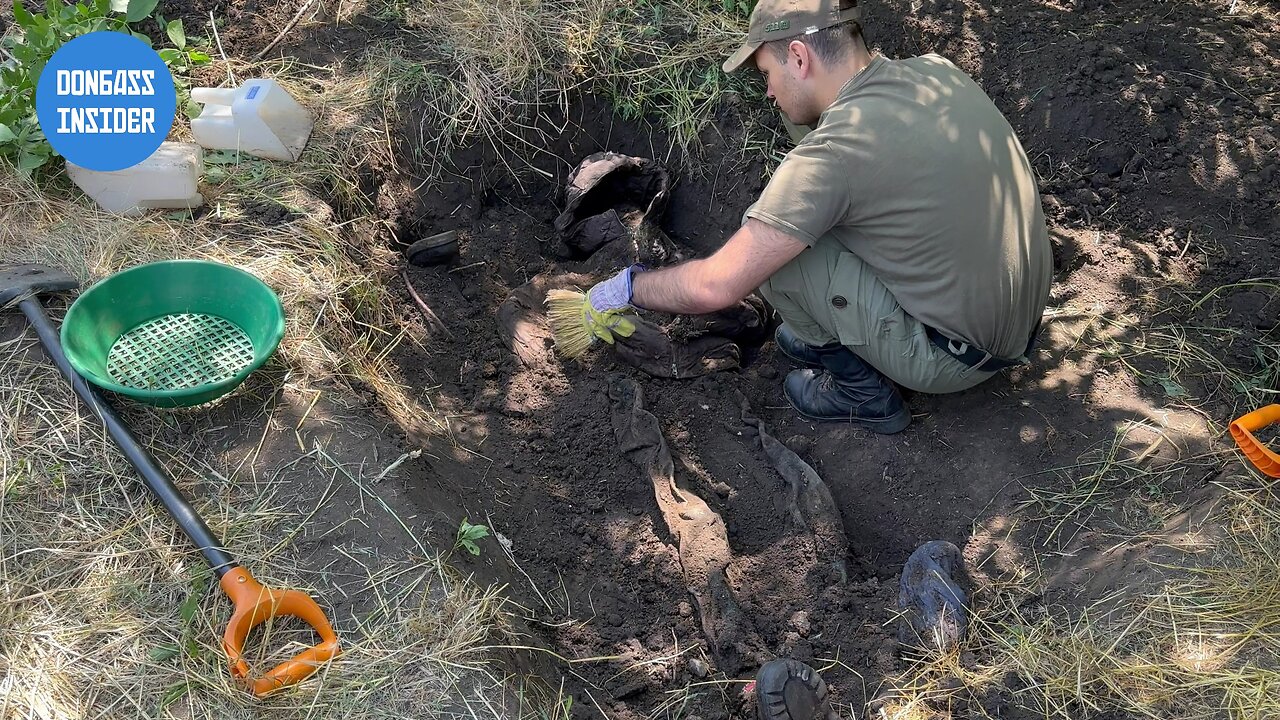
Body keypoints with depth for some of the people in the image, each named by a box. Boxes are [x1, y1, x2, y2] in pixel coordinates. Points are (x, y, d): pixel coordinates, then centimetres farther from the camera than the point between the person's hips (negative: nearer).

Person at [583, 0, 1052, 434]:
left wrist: (628, 288, -5)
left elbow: (714, 287, -22)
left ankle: (864, 392, 7)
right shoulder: (937, 71, -2)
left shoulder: (833, 152, -25)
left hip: (958, 356, -8)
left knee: (773, 251, -10)